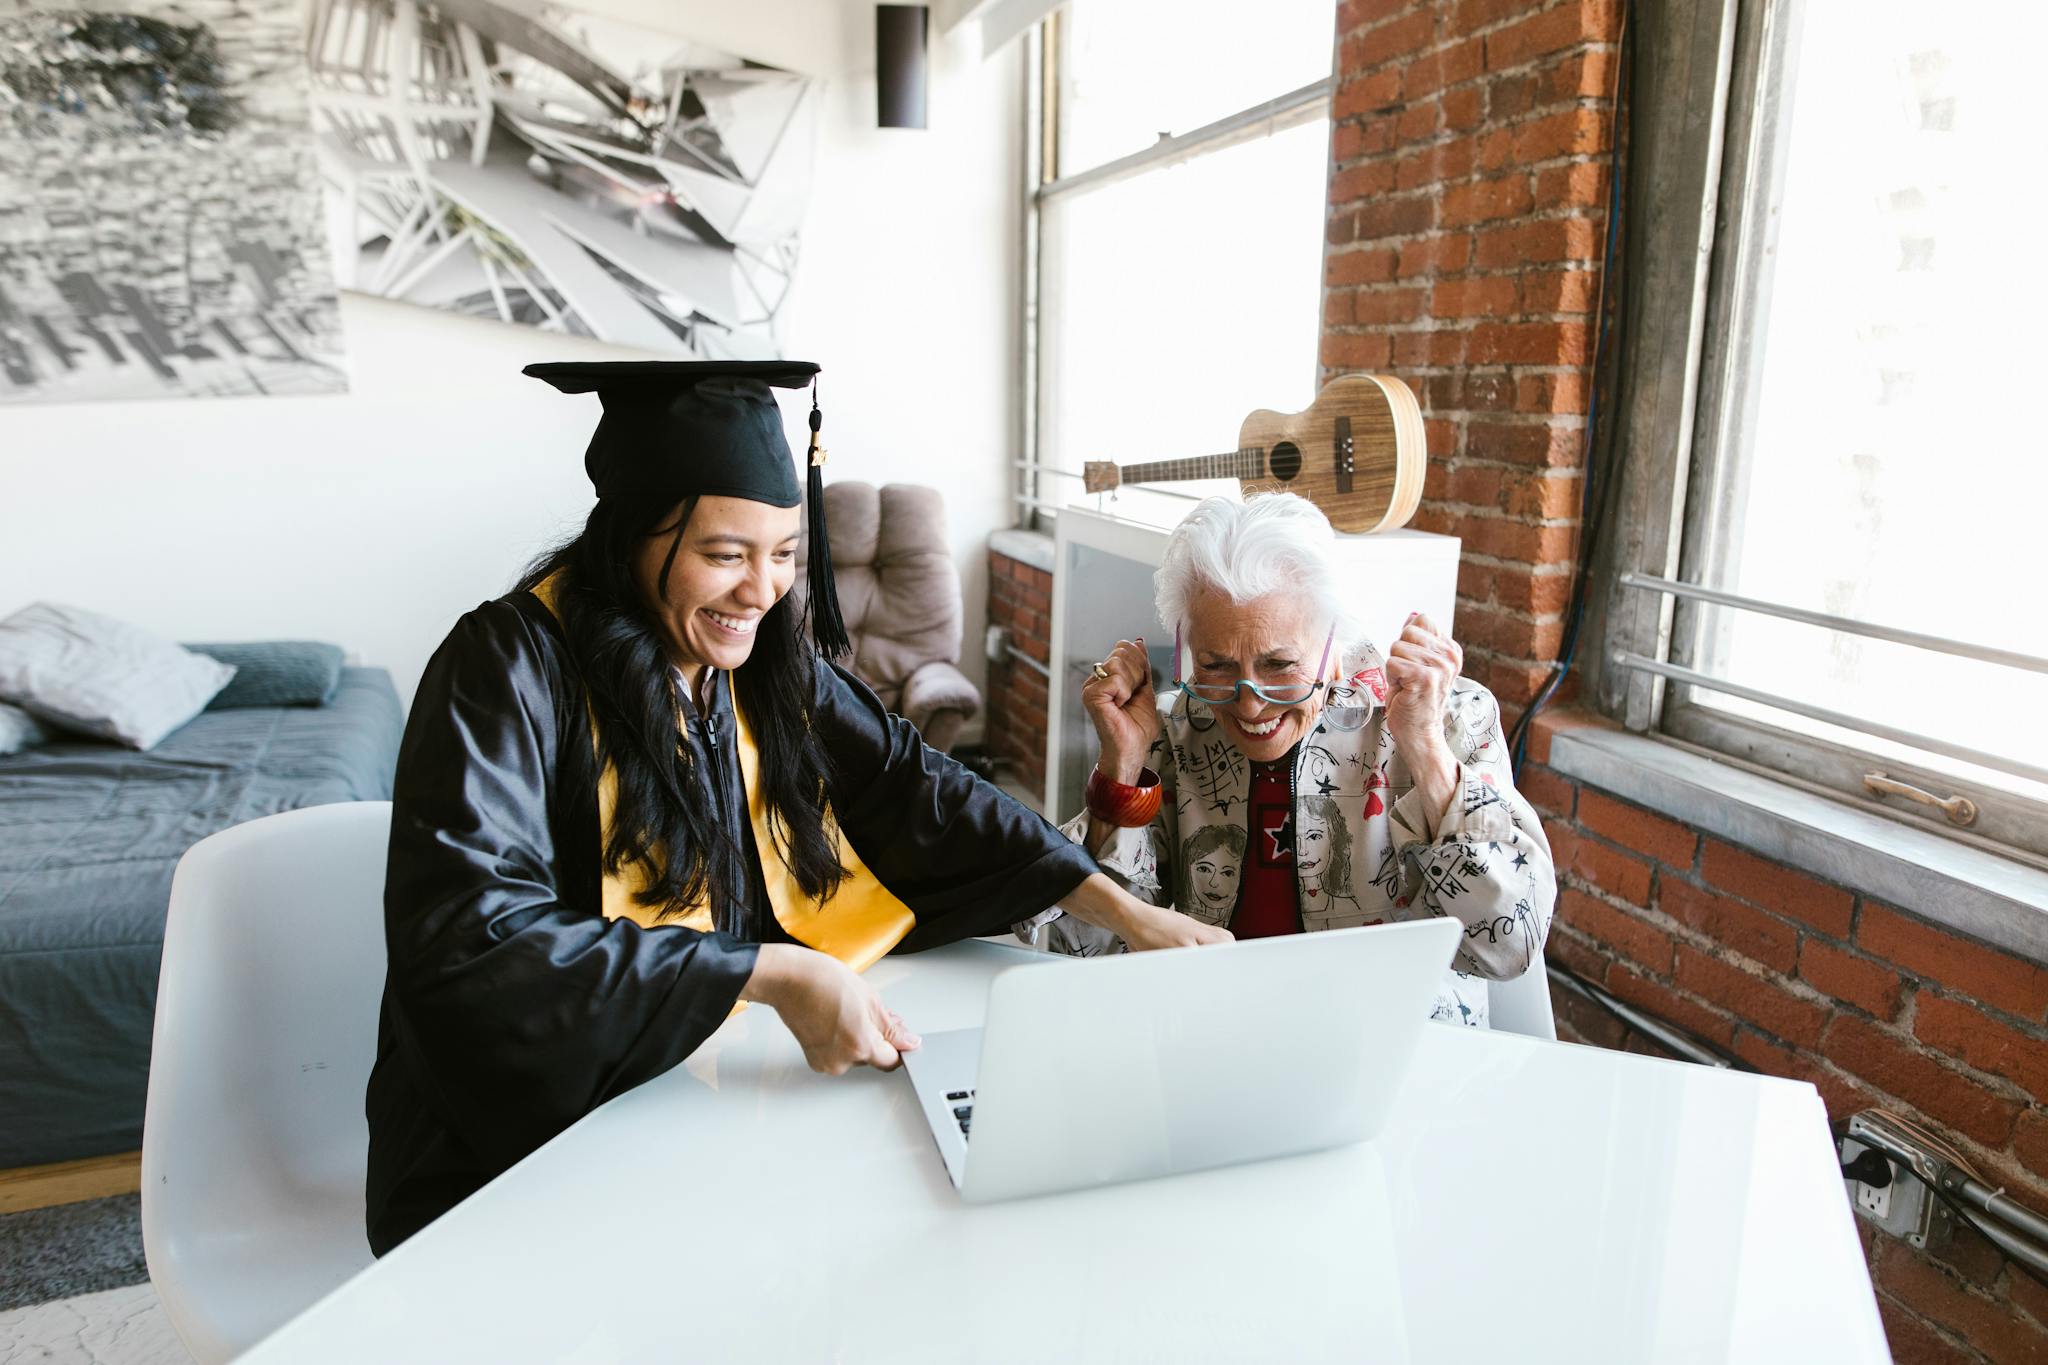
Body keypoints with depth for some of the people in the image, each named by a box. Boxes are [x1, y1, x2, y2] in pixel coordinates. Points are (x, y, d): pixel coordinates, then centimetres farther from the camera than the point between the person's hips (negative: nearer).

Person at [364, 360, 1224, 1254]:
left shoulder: (767, 662, 0)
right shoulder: (512, 669, -17)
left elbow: (913, 791, 0)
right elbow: (469, 934, -27)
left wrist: (1123, 911, -9)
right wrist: (772, 973, -30)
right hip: (525, 1139, -5)